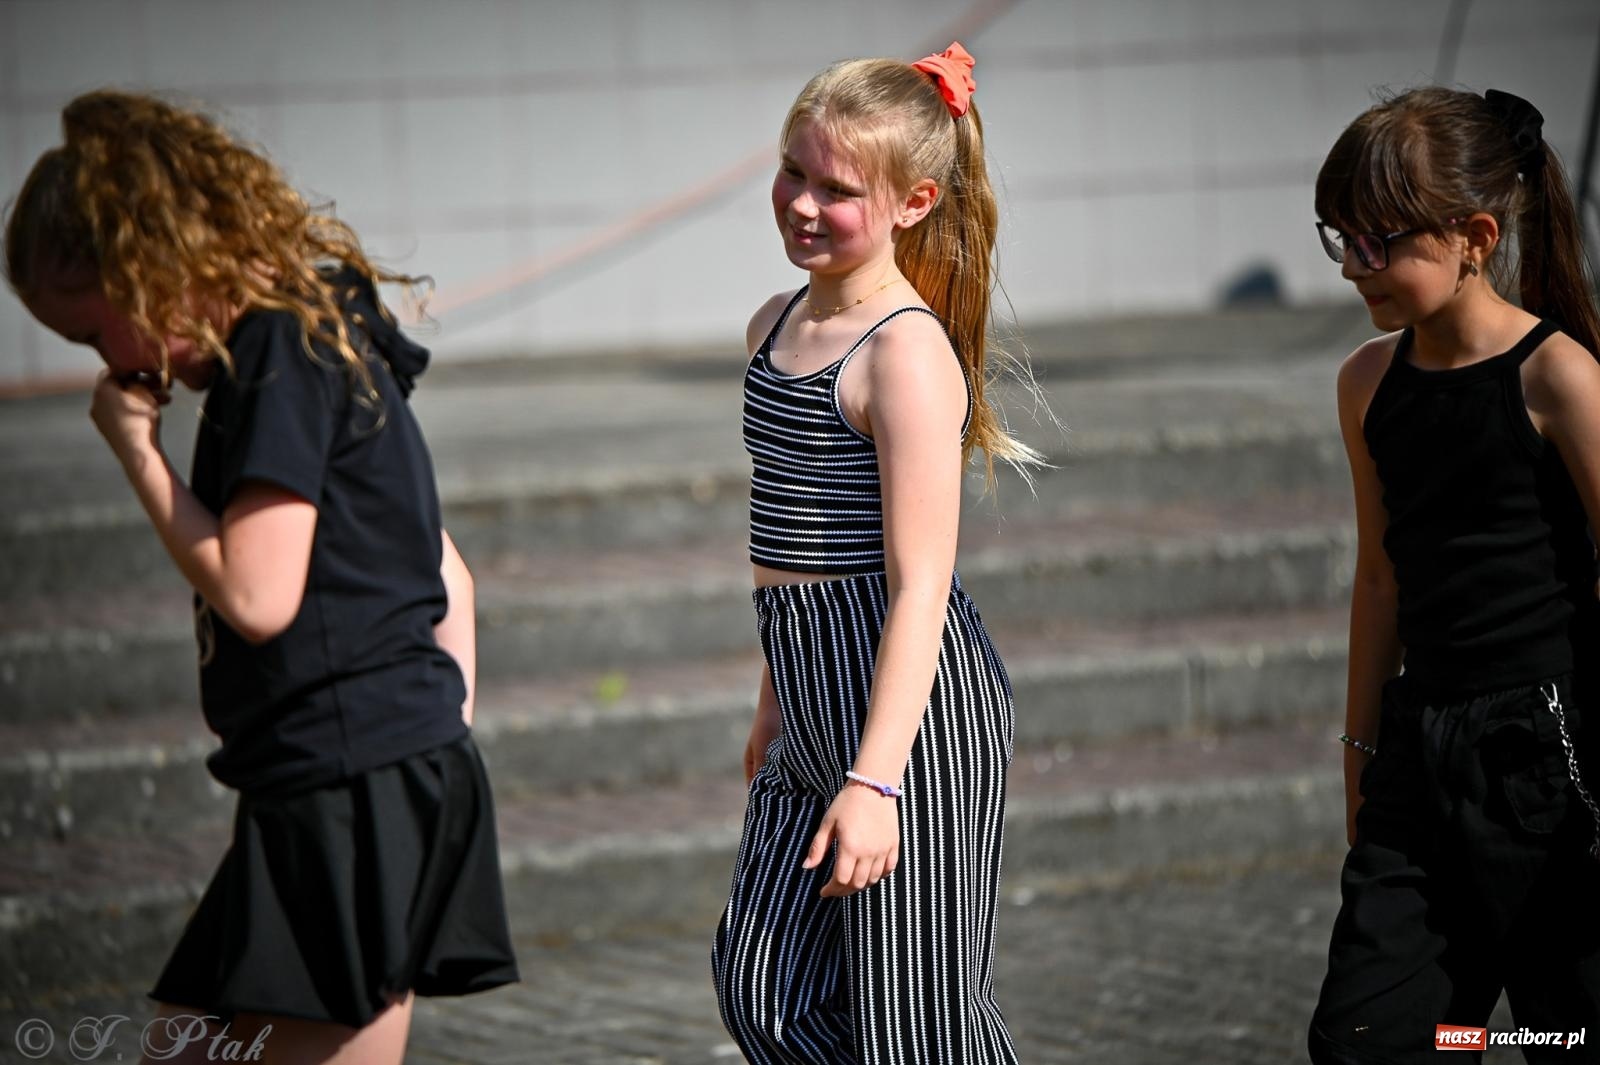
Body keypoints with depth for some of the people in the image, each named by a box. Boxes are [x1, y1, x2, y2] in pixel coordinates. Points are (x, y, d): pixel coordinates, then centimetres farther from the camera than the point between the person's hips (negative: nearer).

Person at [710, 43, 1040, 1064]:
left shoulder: (907, 350, -15)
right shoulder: (777, 326, 11)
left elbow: (919, 585, -20)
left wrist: (873, 782, -25)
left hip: (914, 710, -9)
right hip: (819, 715, 9)